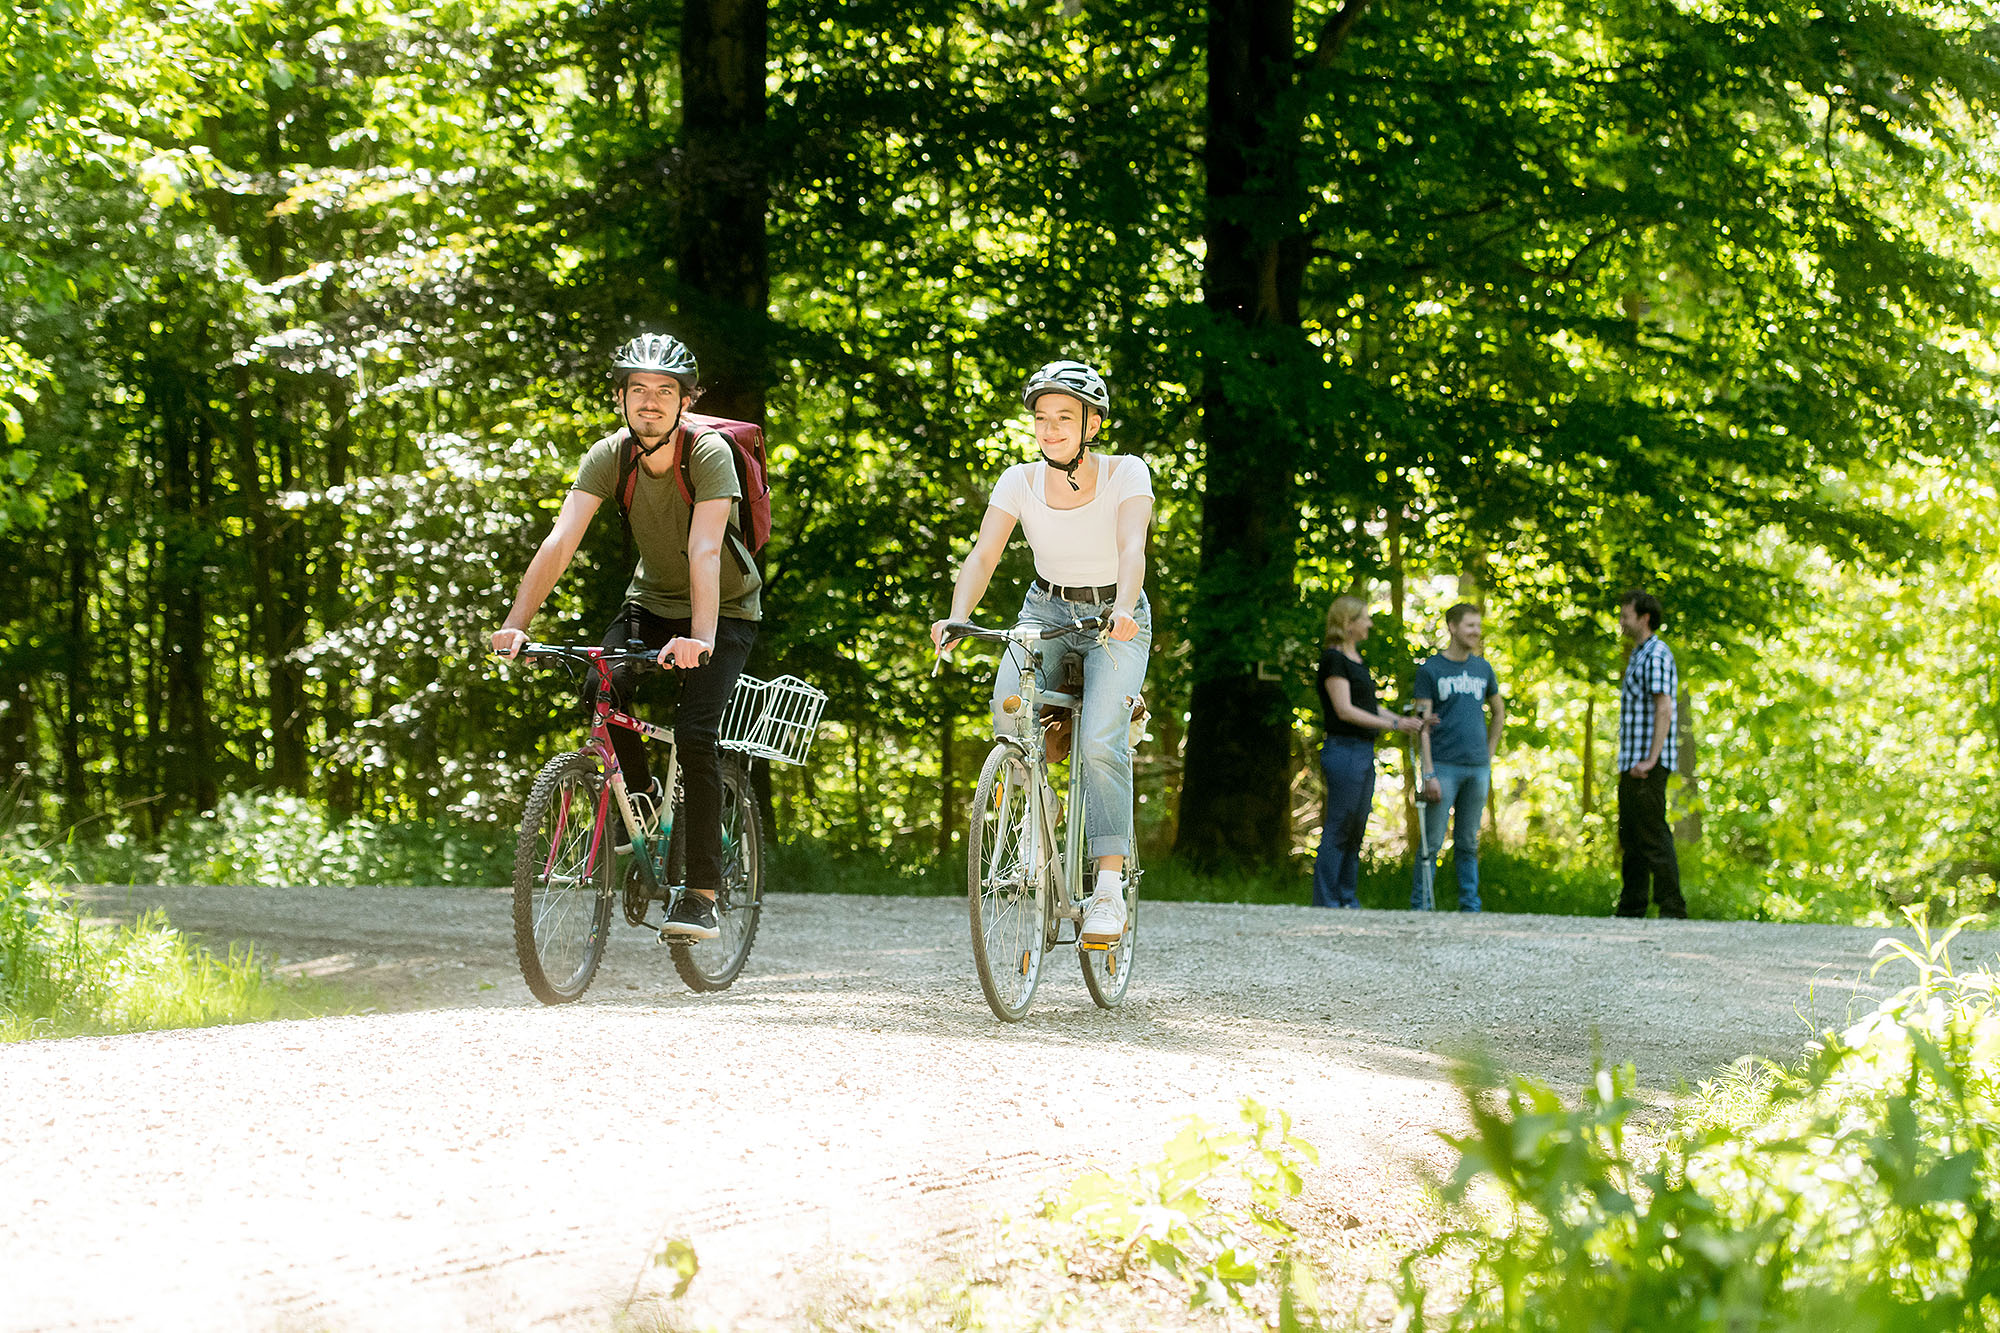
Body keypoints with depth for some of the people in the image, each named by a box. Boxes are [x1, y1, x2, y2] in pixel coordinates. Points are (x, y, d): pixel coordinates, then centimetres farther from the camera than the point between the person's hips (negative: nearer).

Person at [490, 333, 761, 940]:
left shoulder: (709, 453, -26)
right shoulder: (610, 455, -15)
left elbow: (704, 552, -38)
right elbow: (560, 541, -24)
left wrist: (699, 638, -51)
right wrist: (516, 623, -35)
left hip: (725, 609, -4)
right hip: (651, 599, 4)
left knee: (694, 732, -21)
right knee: (603, 687, -24)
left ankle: (703, 895, -15)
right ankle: (641, 792, 6)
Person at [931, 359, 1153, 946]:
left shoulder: (1126, 474, -16)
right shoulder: (1020, 481, -9)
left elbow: (1132, 548, -31)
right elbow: (983, 555, -18)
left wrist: (1124, 610, -51)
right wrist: (957, 617, -37)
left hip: (1115, 618, -3)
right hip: (1046, 609, 3)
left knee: (1099, 743, -24)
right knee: (1008, 711, -26)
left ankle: (1109, 887, -20)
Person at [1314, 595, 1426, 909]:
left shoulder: (1355, 657, 17)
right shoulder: (1333, 659, -12)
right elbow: (1345, 710, -18)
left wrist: (1406, 720, 13)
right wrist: (1393, 725, -18)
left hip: (1364, 753, 9)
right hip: (1344, 751, -9)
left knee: (1356, 830, 10)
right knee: (1337, 831, -7)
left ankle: (1347, 900, 14)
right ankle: (1325, 904, -4)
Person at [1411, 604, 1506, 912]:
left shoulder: (1483, 668, 12)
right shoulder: (1431, 669, -2)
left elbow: (1498, 711, 26)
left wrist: (1489, 754, 15)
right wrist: (1428, 773, -12)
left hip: (1477, 768, 4)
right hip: (1444, 767, -4)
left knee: (1468, 844, 9)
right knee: (1432, 843, -4)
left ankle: (1470, 908, 13)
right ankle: (1420, 907, 1)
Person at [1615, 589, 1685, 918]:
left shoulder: (1656, 656, -12)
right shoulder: (1638, 656, 20)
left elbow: (1664, 710, -20)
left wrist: (1650, 760, -24)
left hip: (1647, 766, -10)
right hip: (1631, 765, 10)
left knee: (1654, 838, -11)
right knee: (1631, 839, 12)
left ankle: (1672, 909, -10)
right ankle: (1630, 910, 16)